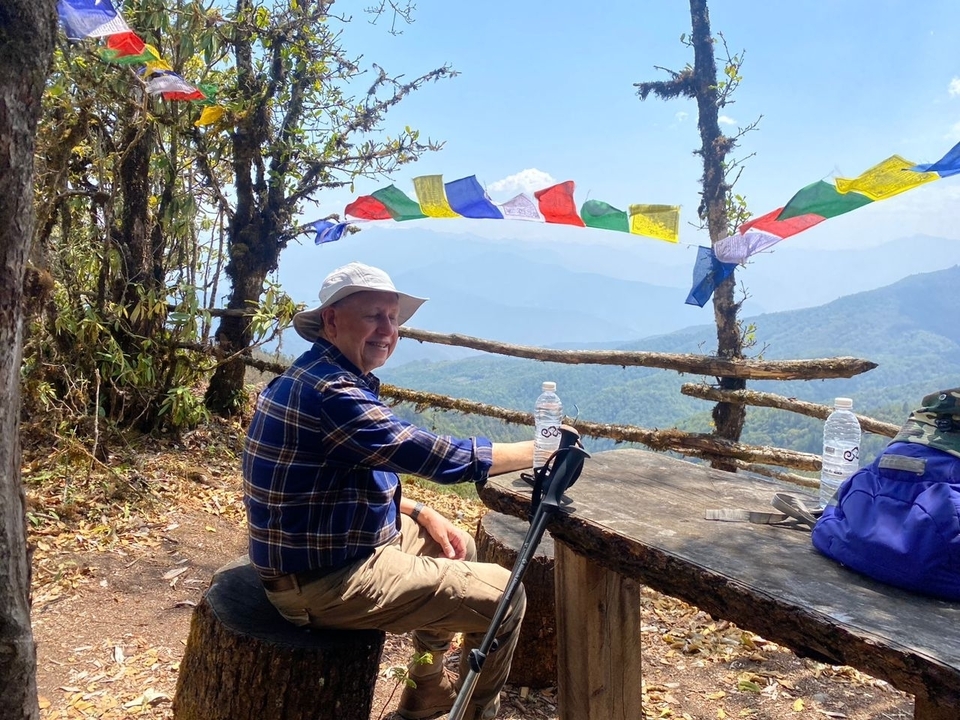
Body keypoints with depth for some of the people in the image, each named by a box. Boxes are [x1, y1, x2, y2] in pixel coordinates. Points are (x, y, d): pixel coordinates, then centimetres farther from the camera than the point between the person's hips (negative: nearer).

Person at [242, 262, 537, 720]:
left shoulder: (322, 376, 7)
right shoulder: (328, 392, -27)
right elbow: (442, 457, -27)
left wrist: (422, 513, 5)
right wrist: (539, 450, -15)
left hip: (334, 549, 10)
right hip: (325, 582, -10)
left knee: (456, 548, 25)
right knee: (503, 595, -8)